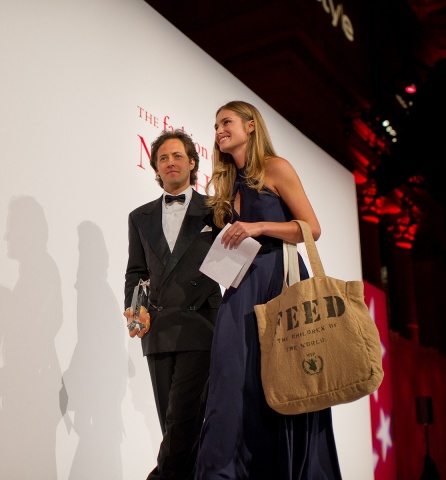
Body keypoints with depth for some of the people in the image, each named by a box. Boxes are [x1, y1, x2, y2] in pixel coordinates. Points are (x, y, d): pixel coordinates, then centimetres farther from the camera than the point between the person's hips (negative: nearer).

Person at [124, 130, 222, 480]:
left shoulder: (214, 210, 8)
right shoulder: (141, 217, 18)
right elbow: (136, 271, 15)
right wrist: (134, 308, -1)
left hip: (200, 325, -3)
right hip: (158, 330, 4)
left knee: (183, 417, -12)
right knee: (174, 422, 7)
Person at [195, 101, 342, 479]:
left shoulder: (275, 168, 3)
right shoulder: (228, 183, 22)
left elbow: (312, 228, -4)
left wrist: (259, 227, -14)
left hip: (281, 281, -5)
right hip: (244, 286, 5)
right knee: (236, 379, -7)